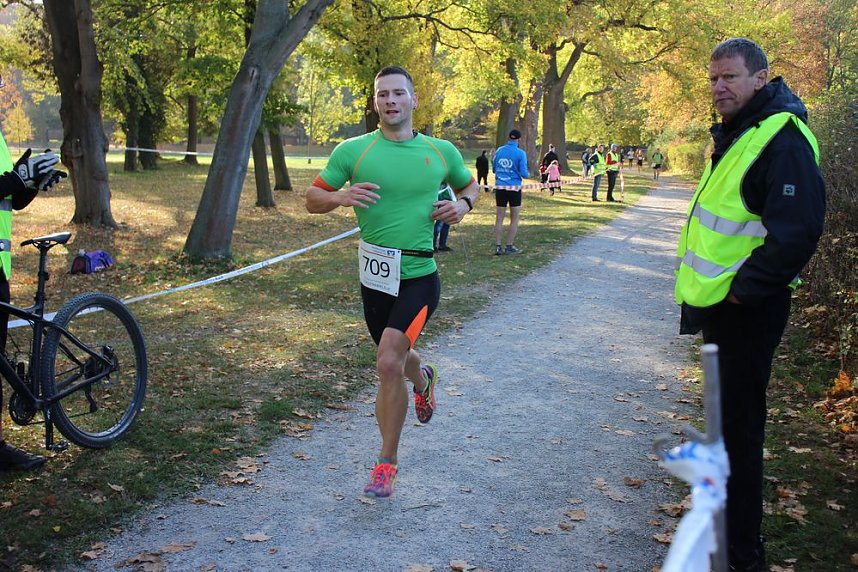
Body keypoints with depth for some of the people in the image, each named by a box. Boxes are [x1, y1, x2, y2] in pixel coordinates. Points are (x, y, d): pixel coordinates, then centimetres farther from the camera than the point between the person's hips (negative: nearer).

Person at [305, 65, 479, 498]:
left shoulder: (442, 151, 3)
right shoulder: (353, 150, -2)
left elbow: (469, 184, 21)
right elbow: (312, 199, 2)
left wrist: (462, 204, -2)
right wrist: (340, 196, -20)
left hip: (419, 276, -2)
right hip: (375, 276, 2)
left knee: (388, 363, -18)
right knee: (396, 357, 21)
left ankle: (387, 462, 0)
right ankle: (423, 378, 61)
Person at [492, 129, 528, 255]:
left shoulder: (499, 150, 4)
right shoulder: (520, 153, -9)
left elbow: (494, 169, 12)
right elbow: (524, 174, -10)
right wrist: (526, 173, 12)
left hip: (500, 187, 4)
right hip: (514, 188, -4)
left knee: (499, 218, 7)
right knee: (514, 219, 7)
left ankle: (498, 246, 5)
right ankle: (509, 246, 7)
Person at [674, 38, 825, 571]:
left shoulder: (782, 138, -19)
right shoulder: (739, 132, 13)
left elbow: (797, 231, -27)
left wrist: (743, 289, -21)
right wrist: (706, 285, 15)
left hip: (747, 307, -10)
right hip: (721, 301, 10)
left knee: (737, 421, -2)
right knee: (728, 413, 21)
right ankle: (726, 513, 39)